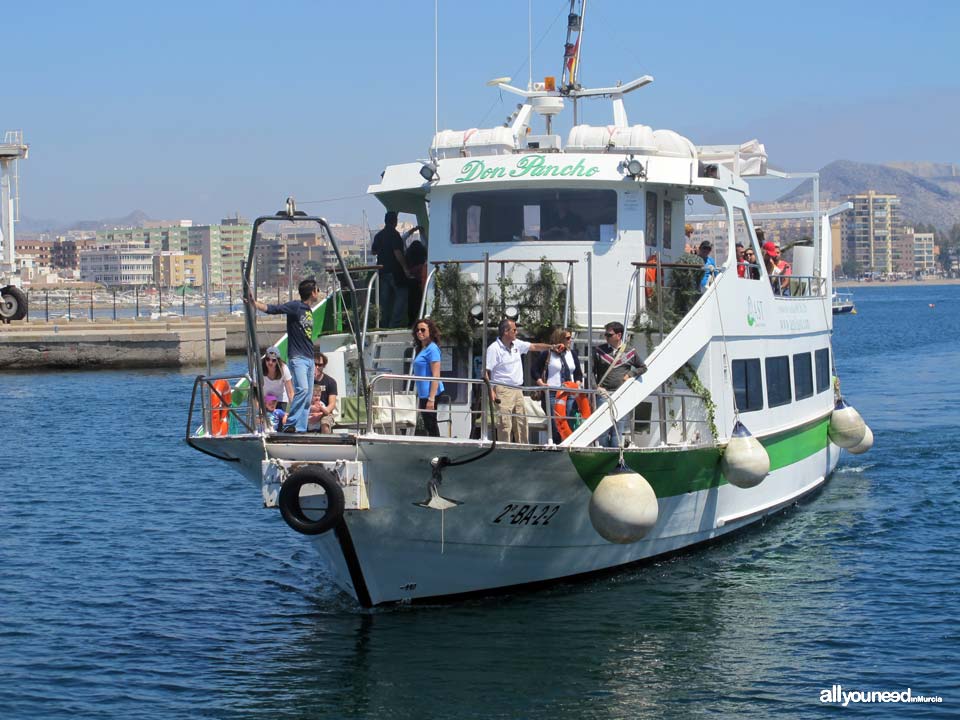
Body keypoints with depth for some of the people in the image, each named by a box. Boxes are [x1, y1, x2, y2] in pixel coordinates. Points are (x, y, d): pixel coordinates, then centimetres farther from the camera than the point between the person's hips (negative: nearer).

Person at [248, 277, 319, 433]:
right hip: (297, 357, -8)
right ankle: (289, 424, -20)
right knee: (302, 389, -23)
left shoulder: (309, 310, 17)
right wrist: (255, 304, -35)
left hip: (309, 358, 8)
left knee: (308, 395, 5)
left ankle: (301, 428, 8)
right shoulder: (295, 306, -6)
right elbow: (272, 309, -17)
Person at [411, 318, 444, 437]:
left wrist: (431, 399, -22)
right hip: (423, 394, 9)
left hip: (430, 393, -9)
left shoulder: (432, 348, -11)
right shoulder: (421, 349, 16)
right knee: (428, 426, 11)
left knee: (430, 425, -7)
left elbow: (436, 376, -17)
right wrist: (418, 398, 21)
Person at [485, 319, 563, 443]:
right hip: (503, 391, -8)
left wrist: (552, 347, 13)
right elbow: (486, 372, -13)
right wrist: (491, 392, -21)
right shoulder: (494, 349, -10)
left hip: (517, 390, 8)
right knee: (505, 424, -10)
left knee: (521, 423, 9)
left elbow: (534, 346, 21)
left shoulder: (517, 344, 10)